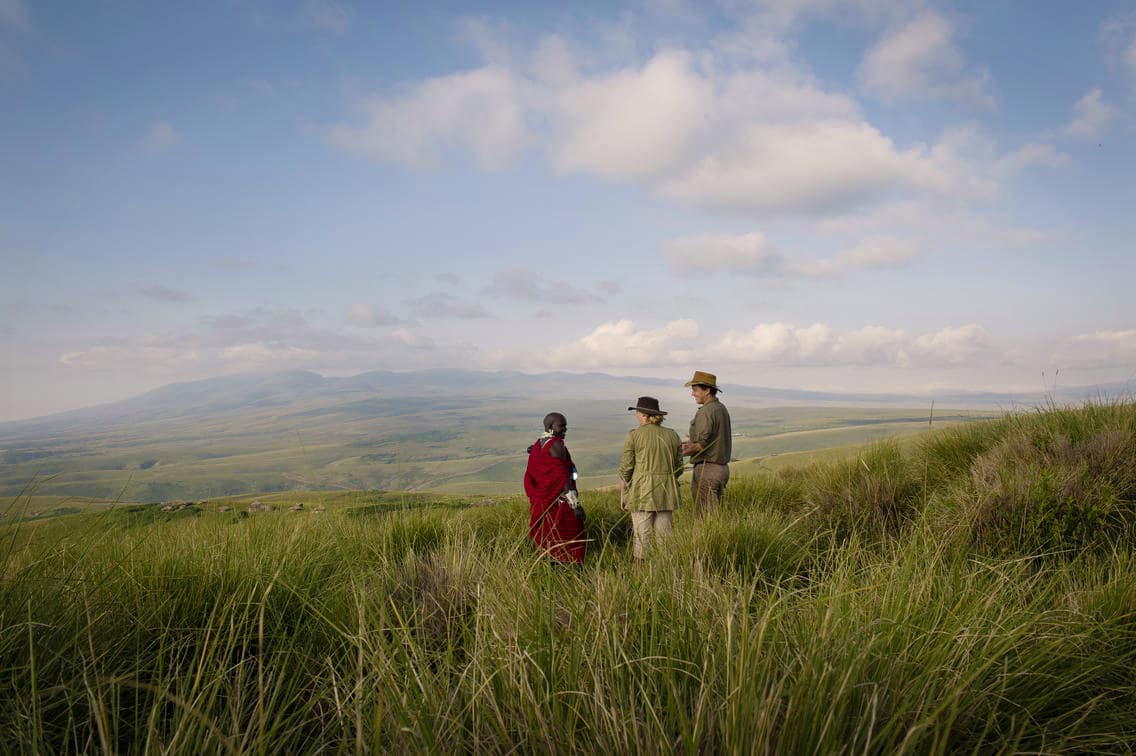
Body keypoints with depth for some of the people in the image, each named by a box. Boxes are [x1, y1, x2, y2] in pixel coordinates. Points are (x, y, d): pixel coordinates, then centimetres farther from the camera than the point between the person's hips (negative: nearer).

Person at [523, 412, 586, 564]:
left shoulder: (538, 445, 8)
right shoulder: (556, 444, -17)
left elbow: (531, 476, 13)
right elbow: (562, 477, -22)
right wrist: (576, 504, -22)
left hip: (542, 500, 8)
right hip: (560, 501, -8)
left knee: (549, 537, 16)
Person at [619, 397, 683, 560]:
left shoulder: (634, 436, -7)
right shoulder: (672, 435, 7)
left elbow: (625, 469, -6)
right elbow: (678, 468, 10)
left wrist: (622, 495, 4)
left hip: (642, 492, -4)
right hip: (666, 492, 4)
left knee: (642, 535, 0)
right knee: (664, 535, 10)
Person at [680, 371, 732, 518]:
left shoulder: (706, 412, -16)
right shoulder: (722, 409, 12)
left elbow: (702, 444, -22)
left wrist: (680, 454, -11)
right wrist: (693, 441, 24)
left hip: (707, 469, -9)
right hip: (722, 468, 9)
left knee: (705, 518, -3)